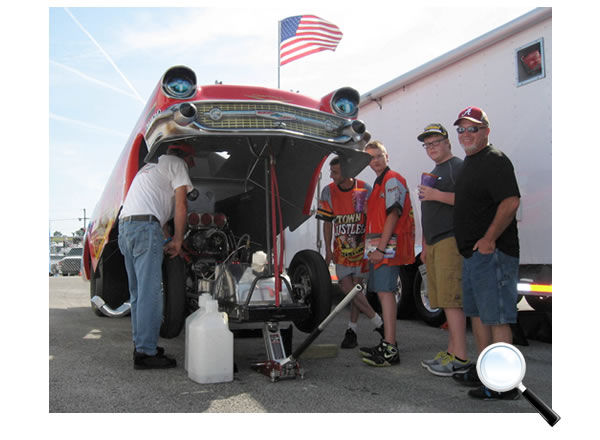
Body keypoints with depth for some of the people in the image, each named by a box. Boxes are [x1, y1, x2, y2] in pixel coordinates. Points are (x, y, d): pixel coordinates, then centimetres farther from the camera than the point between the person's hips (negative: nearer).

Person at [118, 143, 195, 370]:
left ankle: (141, 345, 20)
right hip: (145, 226, -9)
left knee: (137, 293, 14)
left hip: (124, 226, 9)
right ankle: (145, 353, -10)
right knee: (150, 293, -10)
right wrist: (177, 240, 4)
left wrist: (168, 240, 29)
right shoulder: (177, 164, 7)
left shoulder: (150, 166, 34)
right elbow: (181, 205, -2)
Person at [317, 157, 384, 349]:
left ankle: (352, 330, 12)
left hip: (361, 246, -2)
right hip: (341, 249, 2)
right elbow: (327, 222, 3)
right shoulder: (328, 191, -1)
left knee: (356, 287, 0)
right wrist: (328, 249, 0)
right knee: (346, 287, -6)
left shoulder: (365, 189, -7)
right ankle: (379, 324, 5)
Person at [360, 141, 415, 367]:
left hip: (388, 245, -10)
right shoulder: (378, 183, 23)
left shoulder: (393, 180, -7)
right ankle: (386, 344, 20)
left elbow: (393, 215, -16)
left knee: (386, 292, -14)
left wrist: (381, 248, -20)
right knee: (382, 293, 12)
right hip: (377, 248, 10)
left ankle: (390, 350, -14)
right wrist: (371, 246, 15)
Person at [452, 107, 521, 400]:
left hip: (492, 253, -10)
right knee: (477, 313, 17)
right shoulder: (469, 163, 19)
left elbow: (510, 201, -24)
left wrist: (489, 239, -23)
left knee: (496, 318, -7)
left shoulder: (495, 160, -12)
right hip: (472, 254, 11)